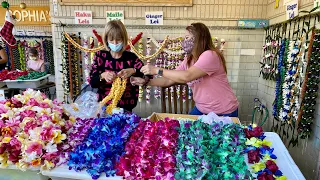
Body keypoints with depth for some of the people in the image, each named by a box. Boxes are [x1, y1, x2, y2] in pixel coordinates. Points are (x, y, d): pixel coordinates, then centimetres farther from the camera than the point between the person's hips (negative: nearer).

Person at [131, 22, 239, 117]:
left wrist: (157, 70, -28)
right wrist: (146, 82, -12)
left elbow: (186, 76, -34)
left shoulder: (210, 55, -23)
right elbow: (170, 80, 0)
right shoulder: (188, 60, 3)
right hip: (202, 109, 7)